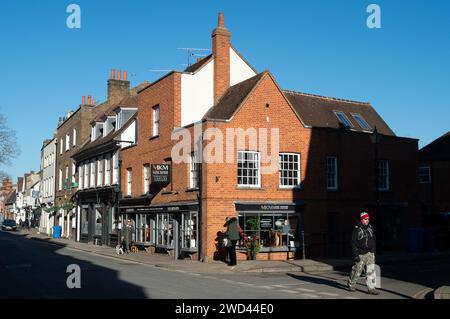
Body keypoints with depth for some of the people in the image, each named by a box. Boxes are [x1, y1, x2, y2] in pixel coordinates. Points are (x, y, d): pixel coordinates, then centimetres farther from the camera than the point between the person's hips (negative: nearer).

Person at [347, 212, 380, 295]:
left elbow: (373, 241, 18)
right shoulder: (356, 229, -7)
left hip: (370, 254, 5)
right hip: (361, 254, -5)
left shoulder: (370, 228, 10)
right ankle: (351, 285, 27)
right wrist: (356, 254, -16)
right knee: (357, 270, 6)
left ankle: (371, 288, -1)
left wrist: (374, 252, 14)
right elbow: (353, 242, -10)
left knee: (371, 271, -2)